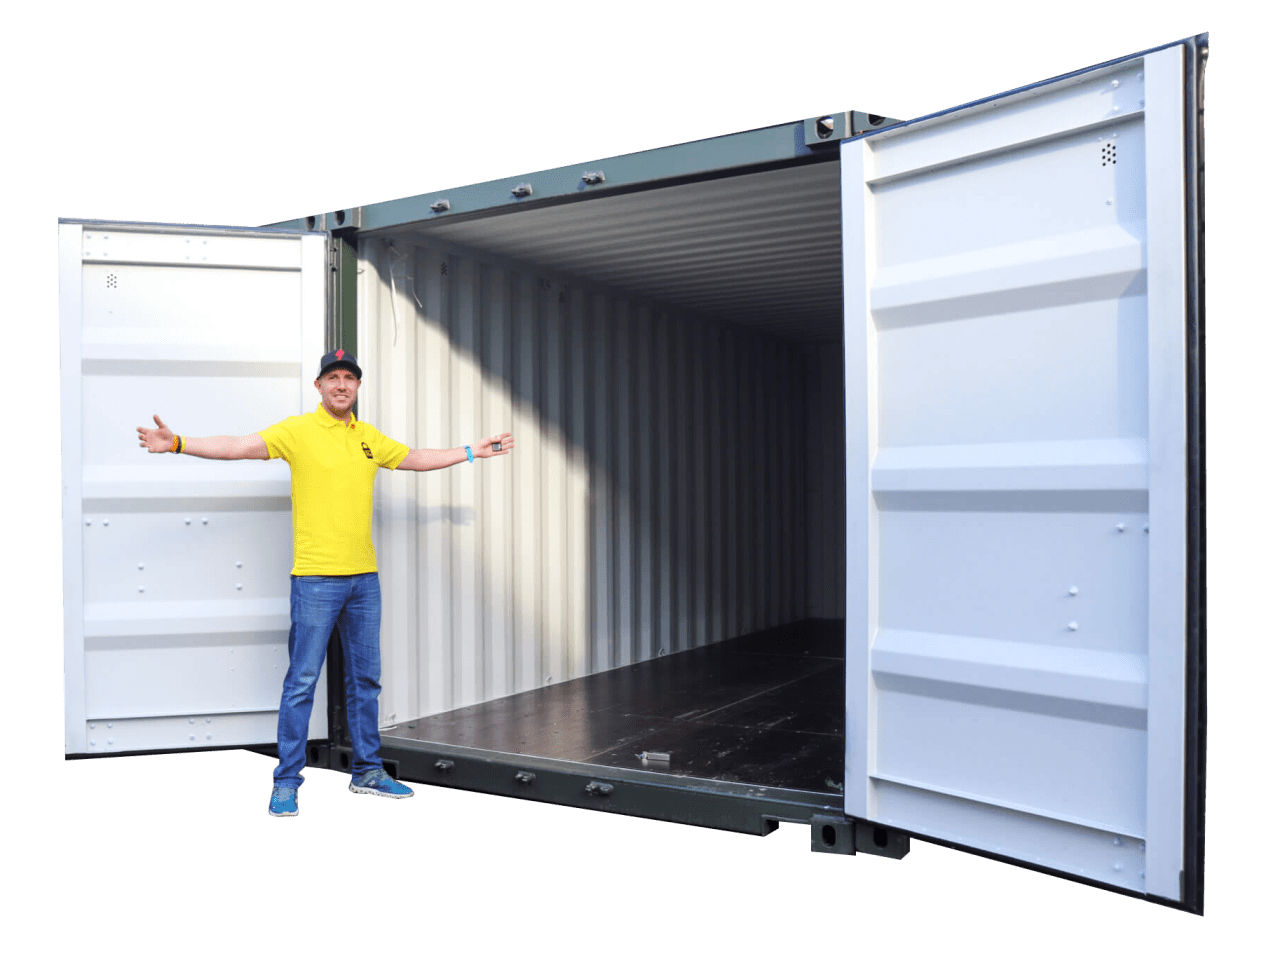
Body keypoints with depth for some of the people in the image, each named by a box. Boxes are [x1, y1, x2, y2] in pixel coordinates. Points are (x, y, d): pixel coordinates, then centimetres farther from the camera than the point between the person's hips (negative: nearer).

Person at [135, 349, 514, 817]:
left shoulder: (370, 438, 12)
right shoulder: (297, 431, -3)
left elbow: (417, 458, 26)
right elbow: (239, 446, -13)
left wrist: (472, 451, 29)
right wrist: (177, 443, -25)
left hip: (364, 577, 5)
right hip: (316, 578, -5)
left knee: (366, 678, 13)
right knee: (302, 681, -1)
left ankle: (367, 771, 26)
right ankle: (286, 783, 11)